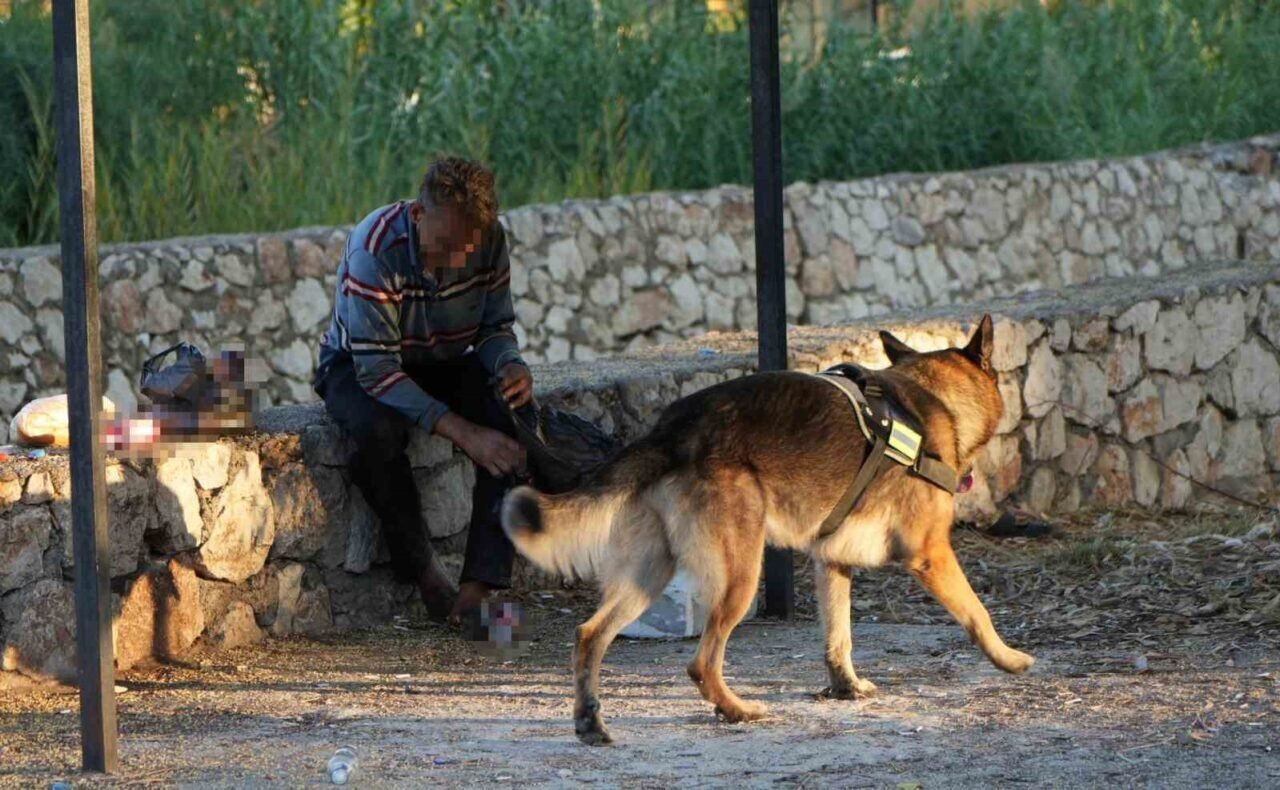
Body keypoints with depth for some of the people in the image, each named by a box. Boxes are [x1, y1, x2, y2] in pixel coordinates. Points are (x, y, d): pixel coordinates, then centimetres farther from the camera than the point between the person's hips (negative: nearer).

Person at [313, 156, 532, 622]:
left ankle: (482, 584, -30)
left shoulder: (490, 239, -16)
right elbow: (377, 370, -33)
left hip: (445, 364, 4)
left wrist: (511, 366, -28)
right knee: (378, 428, -39)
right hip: (358, 368, -4)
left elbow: (495, 326, -1)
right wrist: (464, 433, -40)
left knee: (512, 415, -27)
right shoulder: (376, 247, -31)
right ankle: (423, 574, -21)